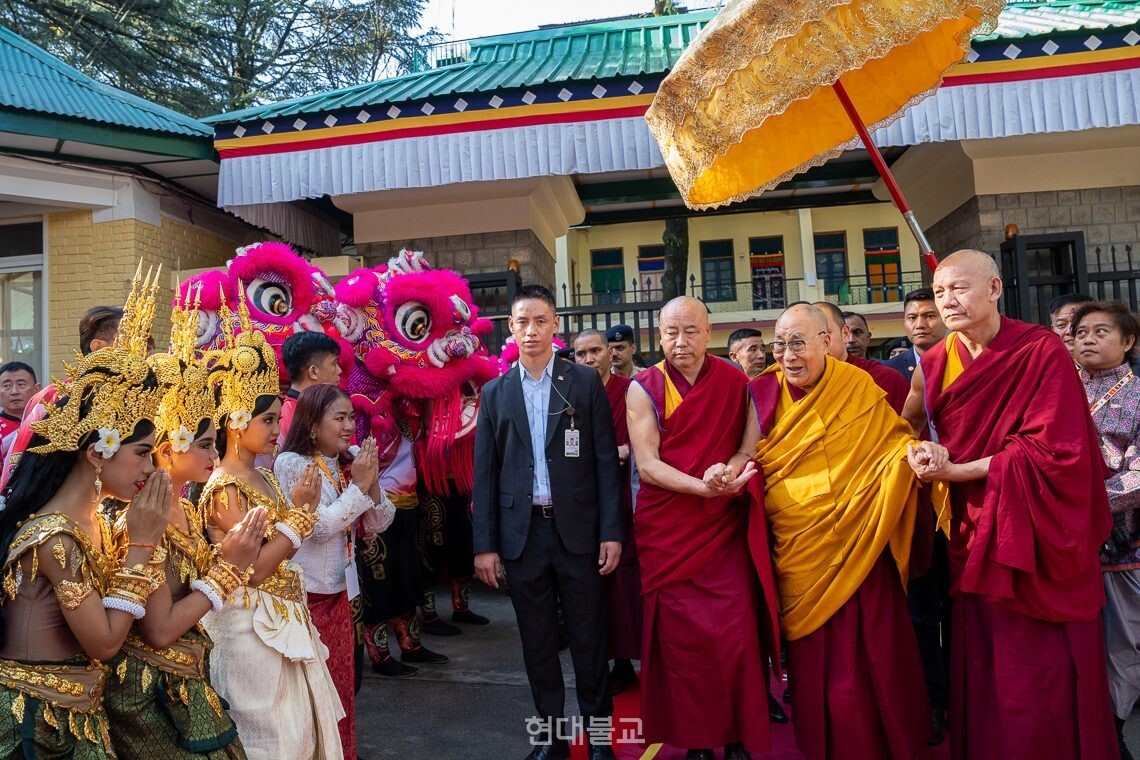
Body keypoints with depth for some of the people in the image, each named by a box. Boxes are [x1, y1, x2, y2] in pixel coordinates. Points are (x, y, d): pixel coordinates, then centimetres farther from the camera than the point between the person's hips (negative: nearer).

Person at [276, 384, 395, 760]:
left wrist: (373, 484, -15)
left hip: (339, 591, 6)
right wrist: (358, 486, -20)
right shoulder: (291, 463, -14)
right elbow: (317, 527, -21)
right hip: (304, 593, -6)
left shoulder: (348, 462, 3)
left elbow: (378, 524, 2)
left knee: (340, 683, 15)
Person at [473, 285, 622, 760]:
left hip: (577, 529, -2)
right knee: (537, 641, 12)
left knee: (589, 637, 8)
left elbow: (606, 460, -1)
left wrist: (611, 530, -6)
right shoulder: (495, 392, 6)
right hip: (522, 532, 2)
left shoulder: (586, 382, 1)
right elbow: (484, 474, 5)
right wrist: (485, 544, 0)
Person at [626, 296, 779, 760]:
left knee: (736, 636, -2)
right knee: (679, 638, 4)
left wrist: (728, 470, -18)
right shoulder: (644, 388, -2)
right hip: (666, 530, -1)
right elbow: (647, 464, -9)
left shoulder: (734, 382, 4)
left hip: (726, 529, 1)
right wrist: (704, 487, -23)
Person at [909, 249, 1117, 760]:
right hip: (972, 536, 4)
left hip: (1036, 536, -4)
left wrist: (962, 471, -17)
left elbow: (1056, 450, -16)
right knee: (980, 669, 9)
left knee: (1043, 673, 4)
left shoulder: (1042, 353, -10)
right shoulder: (933, 365, 3)